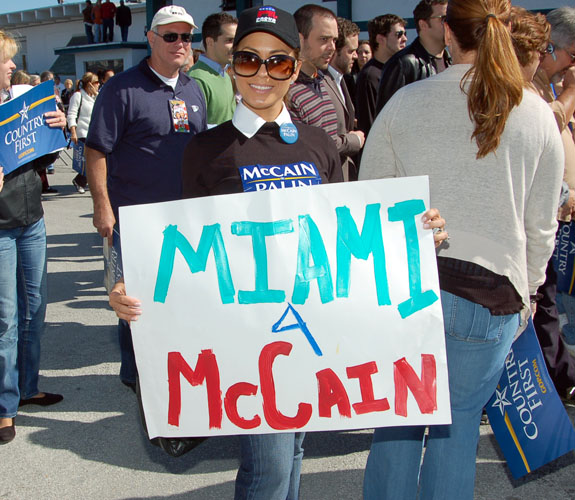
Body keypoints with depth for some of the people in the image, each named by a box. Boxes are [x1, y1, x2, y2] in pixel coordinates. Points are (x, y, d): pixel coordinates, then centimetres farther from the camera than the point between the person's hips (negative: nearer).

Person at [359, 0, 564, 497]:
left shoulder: (405, 102, -1)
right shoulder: (538, 114, 1)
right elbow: (541, 223, 7)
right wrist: (528, 288, 21)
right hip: (491, 291, 0)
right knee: (458, 424, 14)